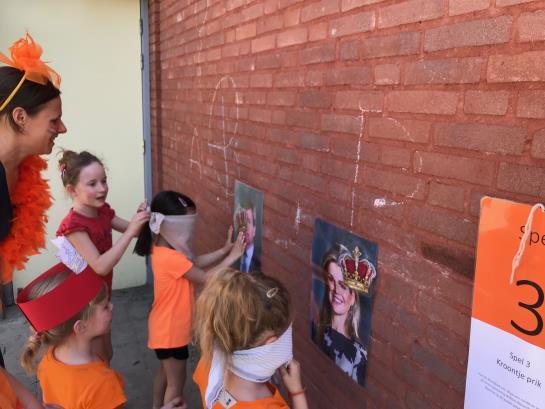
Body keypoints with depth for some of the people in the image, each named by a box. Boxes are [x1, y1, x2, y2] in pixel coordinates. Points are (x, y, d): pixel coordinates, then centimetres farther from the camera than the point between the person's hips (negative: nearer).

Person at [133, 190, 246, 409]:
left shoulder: (162, 249, -2)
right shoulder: (171, 258, -32)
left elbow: (195, 262, 3)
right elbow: (205, 278, -27)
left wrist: (224, 250, -5)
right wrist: (232, 257, -21)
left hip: (166, 326, 9)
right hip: (171, 330, -9)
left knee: (166, 371, 28)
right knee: (176, 381, 9)